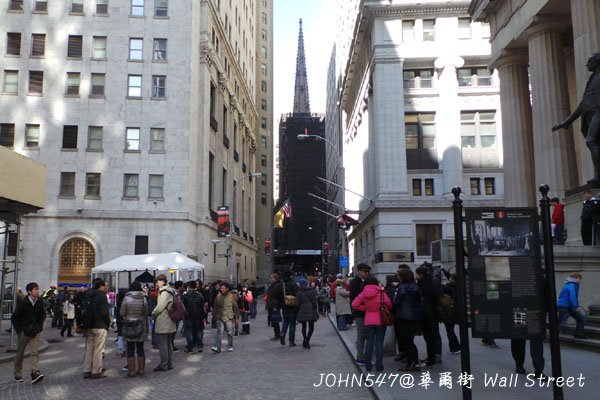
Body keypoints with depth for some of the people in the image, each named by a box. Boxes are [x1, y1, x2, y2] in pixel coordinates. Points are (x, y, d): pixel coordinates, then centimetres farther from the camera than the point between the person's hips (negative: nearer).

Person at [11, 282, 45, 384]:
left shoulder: (40, 303, 2)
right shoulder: (23, 303, -11)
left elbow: (42, 315, 18)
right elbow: (14, 318, -7)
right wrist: (19, 330, -8)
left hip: (35, 332, 3)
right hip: (24, 332, -2)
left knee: (34, 353, -8)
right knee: (20, 353, 10)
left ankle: (35, 373, -17)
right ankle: (17, 375, 22)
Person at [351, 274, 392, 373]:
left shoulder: (364, 293, -2)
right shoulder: (381, 292, -9)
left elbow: (354, 304, -5)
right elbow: (388, 304, -12)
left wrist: (365, 308, 4)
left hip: (368, 321, 2)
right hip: (380, 320, -2)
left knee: (369, 343, 10)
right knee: (379, 343, 5)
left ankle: (368, 366, 12)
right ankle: (379, 367, 7)